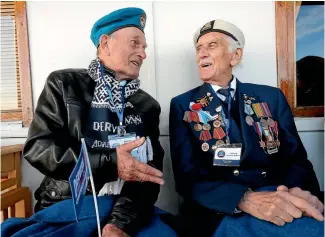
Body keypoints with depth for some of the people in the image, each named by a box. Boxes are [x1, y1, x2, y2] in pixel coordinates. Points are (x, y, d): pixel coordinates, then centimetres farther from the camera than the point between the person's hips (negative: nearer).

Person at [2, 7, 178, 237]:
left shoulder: (147, 106, 7)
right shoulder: (64, 85, 2)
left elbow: (149, 170, -3)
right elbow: (37, 147, -7)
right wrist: (110, 163, -18)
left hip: (127, 211, 1)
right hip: (67, 205, -1)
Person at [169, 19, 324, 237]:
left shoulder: (272, 98, 11)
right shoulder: (182, 106, 4)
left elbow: (296, 158, 7)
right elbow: (187, 176, -5)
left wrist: (300, 191, -18)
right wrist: (246, 199, -23)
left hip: (283, 205, 5)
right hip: (224, 213, -4)